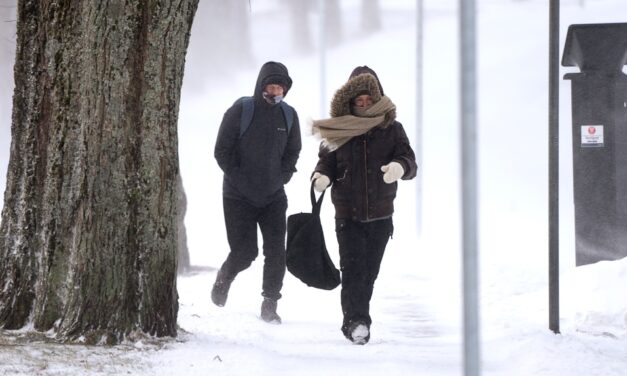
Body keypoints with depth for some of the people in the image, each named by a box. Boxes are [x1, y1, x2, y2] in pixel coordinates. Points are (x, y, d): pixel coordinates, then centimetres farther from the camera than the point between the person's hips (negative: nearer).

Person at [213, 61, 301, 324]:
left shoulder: (288, 115, 3)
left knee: (276, 251, -7)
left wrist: (280, 179, 0)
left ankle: (270, 305, 3)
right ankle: (224, 278, 29)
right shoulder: (241, 110, -9)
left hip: (273, 196, 3)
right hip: (239, 196, -3)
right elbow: (222, 151, -7)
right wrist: (240, 180, -12)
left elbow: (292, 153, 13)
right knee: (245, 252, -4)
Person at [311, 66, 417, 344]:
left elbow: (410, 162, -5)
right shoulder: (337, 130, 1)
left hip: (380, 216, 2)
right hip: (348, 214, -1)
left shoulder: (391, 129, 1)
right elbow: (326, 162, 6)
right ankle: (356, 321, -20)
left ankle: (356, 322, 22)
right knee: (353, 269, -14)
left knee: (369, 271, 9)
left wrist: (400, 167, -29)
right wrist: (321, 177, -18)